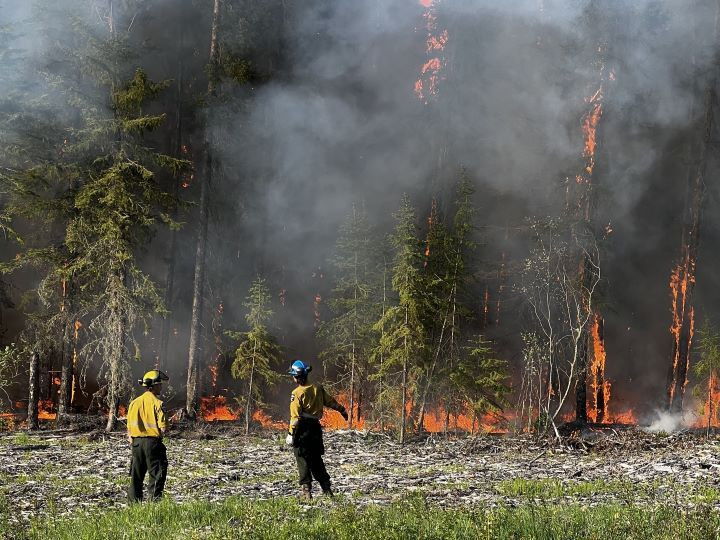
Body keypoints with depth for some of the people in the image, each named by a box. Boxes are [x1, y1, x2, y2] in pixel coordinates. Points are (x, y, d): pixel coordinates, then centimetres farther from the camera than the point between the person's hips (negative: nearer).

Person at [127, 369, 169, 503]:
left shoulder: (134, 402, 6)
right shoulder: (157, 403, -12)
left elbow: (129, 427, 9)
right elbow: (163, 427, -15)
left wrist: (132, 441, 16)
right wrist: (158, 436, 5)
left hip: (137, 441, 6)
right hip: (152, 442, -6)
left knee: (136, 475, 12)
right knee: (157, 473, 1)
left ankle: (134, 501, 15)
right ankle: (154, 501, -5)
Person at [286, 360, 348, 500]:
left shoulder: (297, 393, -13)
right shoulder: (318, 389, 4)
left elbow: (295, 416, -16)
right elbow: (330, 401, 16)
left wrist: (291, 434, -15)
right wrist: (342, 410, 31)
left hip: (302, 430, -6)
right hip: (316, 427, 6)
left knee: (303, 461, 1)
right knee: (316, 460, 15)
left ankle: (306, 490, -2)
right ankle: (327, 489, 14)